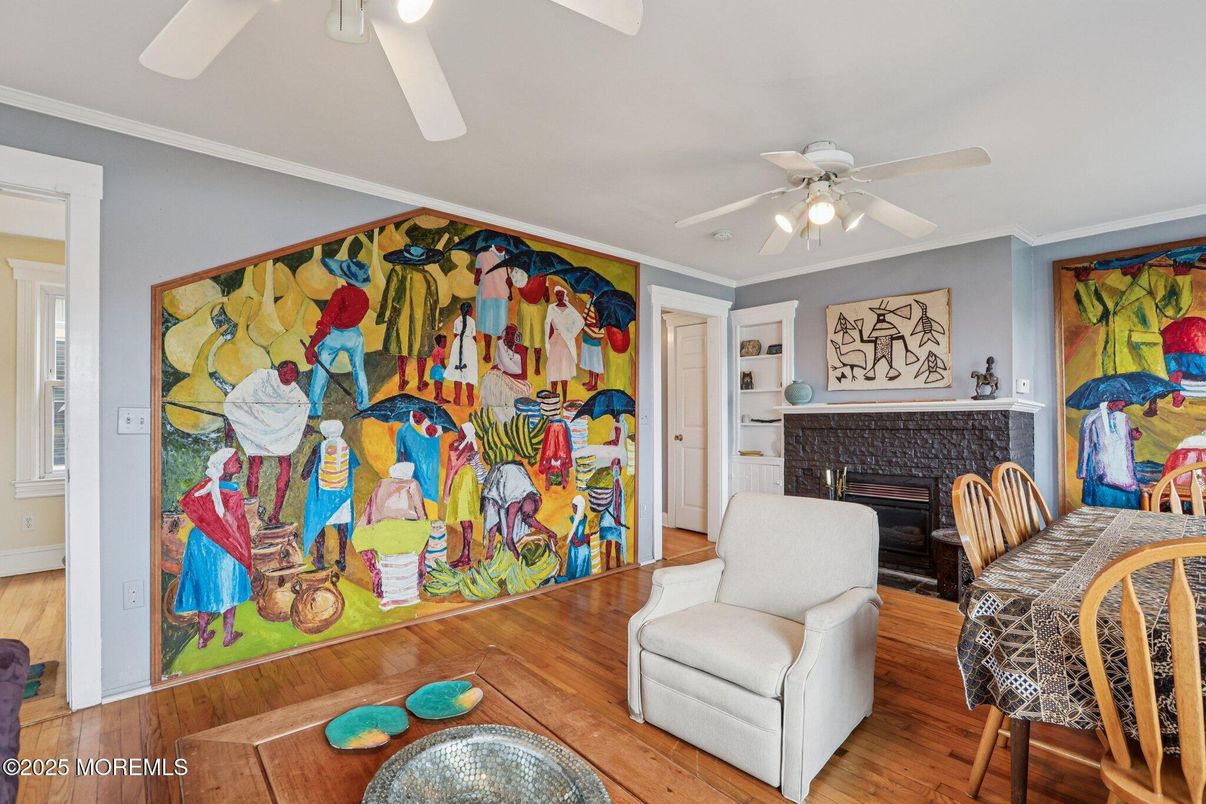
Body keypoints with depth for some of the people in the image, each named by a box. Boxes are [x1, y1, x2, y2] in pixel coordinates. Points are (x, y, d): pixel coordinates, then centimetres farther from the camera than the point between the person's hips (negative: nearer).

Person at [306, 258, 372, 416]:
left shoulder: (342, 293, -23)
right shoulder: (364, 297, -7)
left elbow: (325, 323, -28)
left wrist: (311, 346, -28)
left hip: (333, 336, -4)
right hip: (354, 336, 4)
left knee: (321, 371, 9)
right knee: (359, 370, 19)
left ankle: (314, 410, 11)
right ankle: (363, 404, 27)